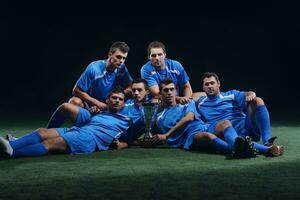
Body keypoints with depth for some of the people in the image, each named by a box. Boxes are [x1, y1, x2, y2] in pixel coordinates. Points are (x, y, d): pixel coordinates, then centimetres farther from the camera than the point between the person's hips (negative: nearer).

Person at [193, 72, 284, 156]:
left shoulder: (231, 95, 16)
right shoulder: (201, 103, 19)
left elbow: (247, 95, 0)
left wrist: (251, 94, -23)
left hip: (245, 128, 2)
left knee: (257, 101, -17)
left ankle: (267, 142, -32)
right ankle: (267, 149, -54)